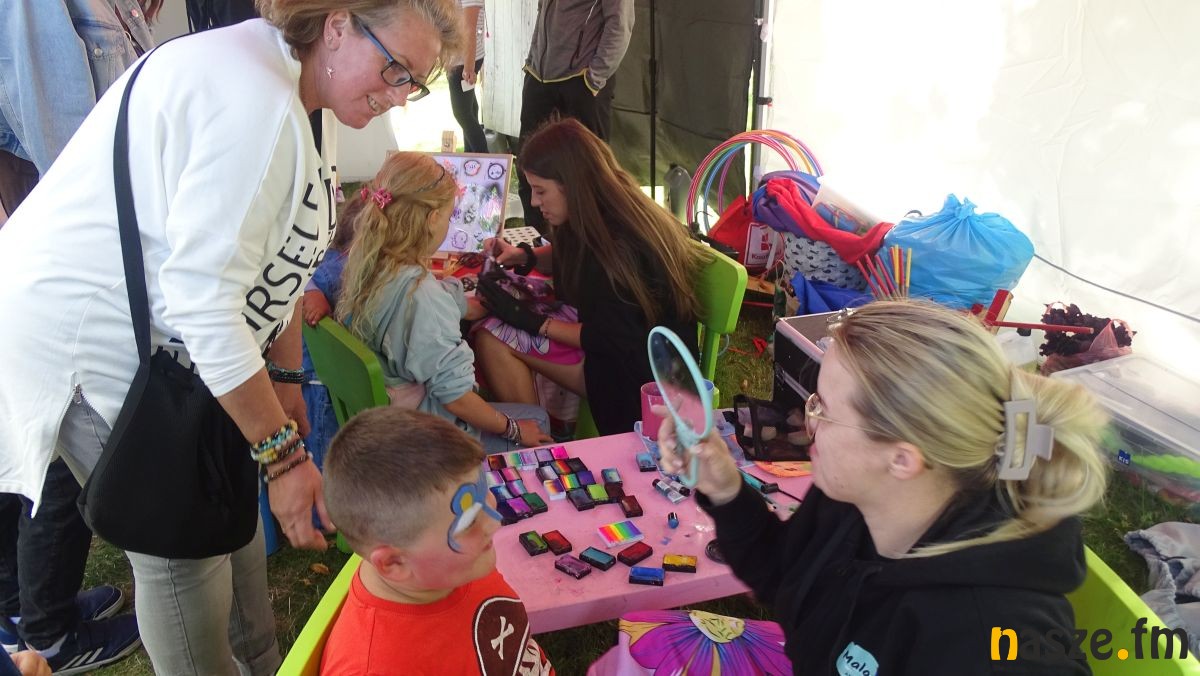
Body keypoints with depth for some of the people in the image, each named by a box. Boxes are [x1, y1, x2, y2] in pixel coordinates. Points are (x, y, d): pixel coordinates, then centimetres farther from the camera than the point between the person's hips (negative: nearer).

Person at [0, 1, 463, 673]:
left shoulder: (283, 91, 7)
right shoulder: (253, 100, -29)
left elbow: (269, 255, 12)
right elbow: (205, 299, -32)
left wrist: (285, 380, 13)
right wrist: (283, 454, -25)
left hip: (165, 337, 10)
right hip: (89, 343, -10)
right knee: (183, 549, -1)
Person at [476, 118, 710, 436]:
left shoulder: (617, 244, -27)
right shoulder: (603, 217, 0)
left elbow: (608, 339, -22)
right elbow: (568, 260, 20)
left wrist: (533, 322, -19)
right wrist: (525, 255, 3)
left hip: (640, 377, -9)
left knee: (491, 338, -16)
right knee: (490, 324, 1)